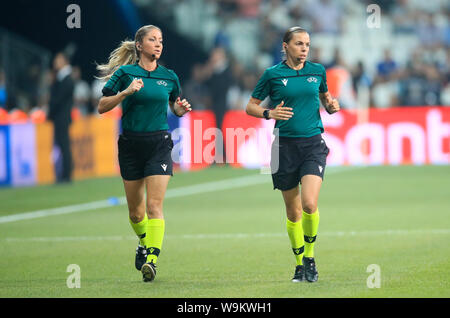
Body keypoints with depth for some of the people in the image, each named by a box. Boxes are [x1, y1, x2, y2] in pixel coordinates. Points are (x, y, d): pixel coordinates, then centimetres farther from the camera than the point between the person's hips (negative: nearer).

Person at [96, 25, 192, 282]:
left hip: (159, 143, 0)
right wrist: (126, 92, -17)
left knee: (154, 205, -14)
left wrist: (182, 109, -2)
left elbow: (175, 107, 21)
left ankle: (151, 259, -18)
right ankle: (144, 242, 38)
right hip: (131, 143, 0)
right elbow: (102, 107, -2)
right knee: (135, 210, 9)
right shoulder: (125, 73, -1)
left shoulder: (169, 77, 6)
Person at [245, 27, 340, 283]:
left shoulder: (318, 71, 6)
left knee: (310, 204, -17)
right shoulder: (273, 74, 0)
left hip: (313, 144, 0)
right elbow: (251, 106, 6)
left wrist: (331, 106, 2)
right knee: (293, 211, 5)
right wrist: (269, 113, -13)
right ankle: (300, 264, 21)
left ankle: (310, 256, 3)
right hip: (285, 146, 0)